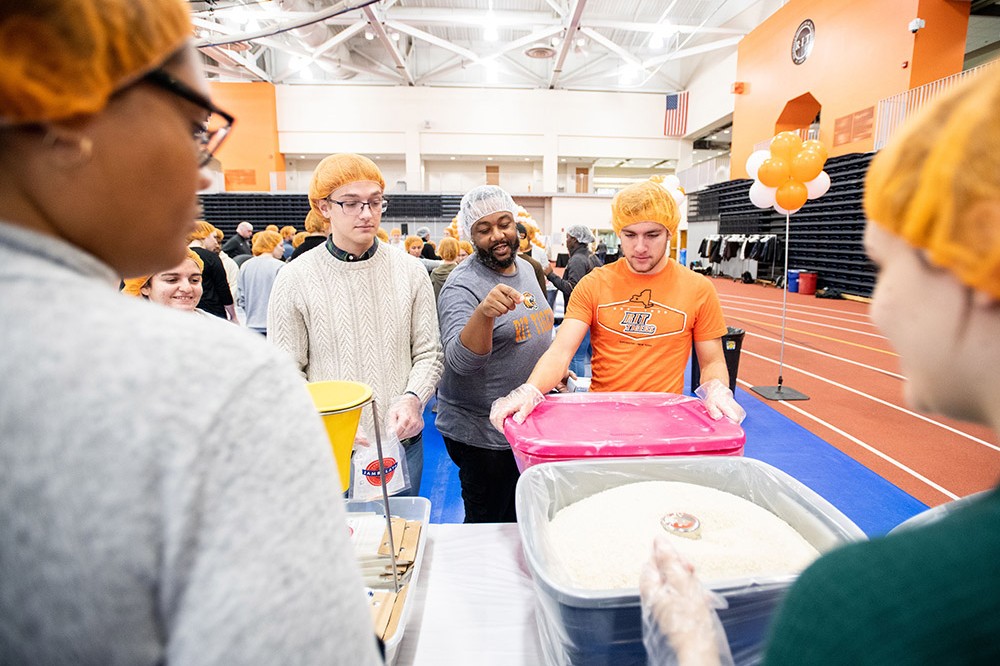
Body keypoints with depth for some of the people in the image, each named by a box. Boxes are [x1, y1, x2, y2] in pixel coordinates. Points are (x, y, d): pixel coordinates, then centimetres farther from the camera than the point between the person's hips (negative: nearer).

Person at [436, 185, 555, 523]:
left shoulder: (525, 268, 5)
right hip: (483, 435, -7)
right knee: (488, 523, 11)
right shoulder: (462, 286, -20)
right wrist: (483, 312, -49)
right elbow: (460, 360, -33)